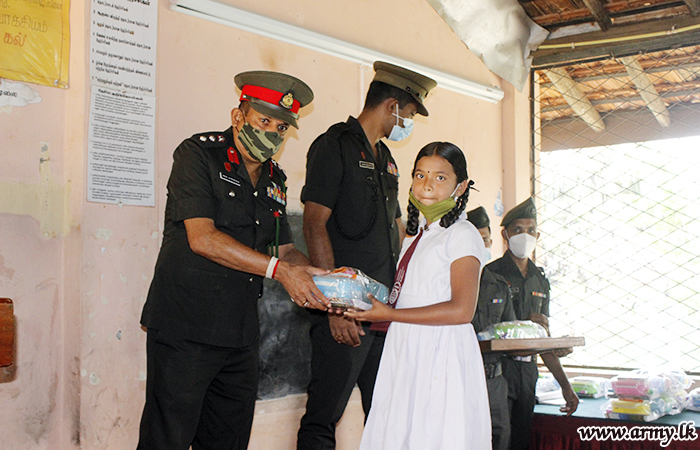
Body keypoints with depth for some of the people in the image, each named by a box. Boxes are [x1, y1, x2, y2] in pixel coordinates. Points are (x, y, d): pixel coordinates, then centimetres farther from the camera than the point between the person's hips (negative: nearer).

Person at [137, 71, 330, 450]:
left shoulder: (273, 179, 14)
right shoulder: (199, 154, -6)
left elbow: (284, 249, 16)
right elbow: (202, 238, -17)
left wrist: (308, 273, -7)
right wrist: (278, 269, -20)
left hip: (239, 334, 7)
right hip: (184, 329, -6)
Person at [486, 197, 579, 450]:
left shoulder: (540, 280, 16)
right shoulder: (490, 275, -5)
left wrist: (564, 384, 15)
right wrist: (524, 323, -16)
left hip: (528, 372, 6)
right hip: (497, 371, -6)